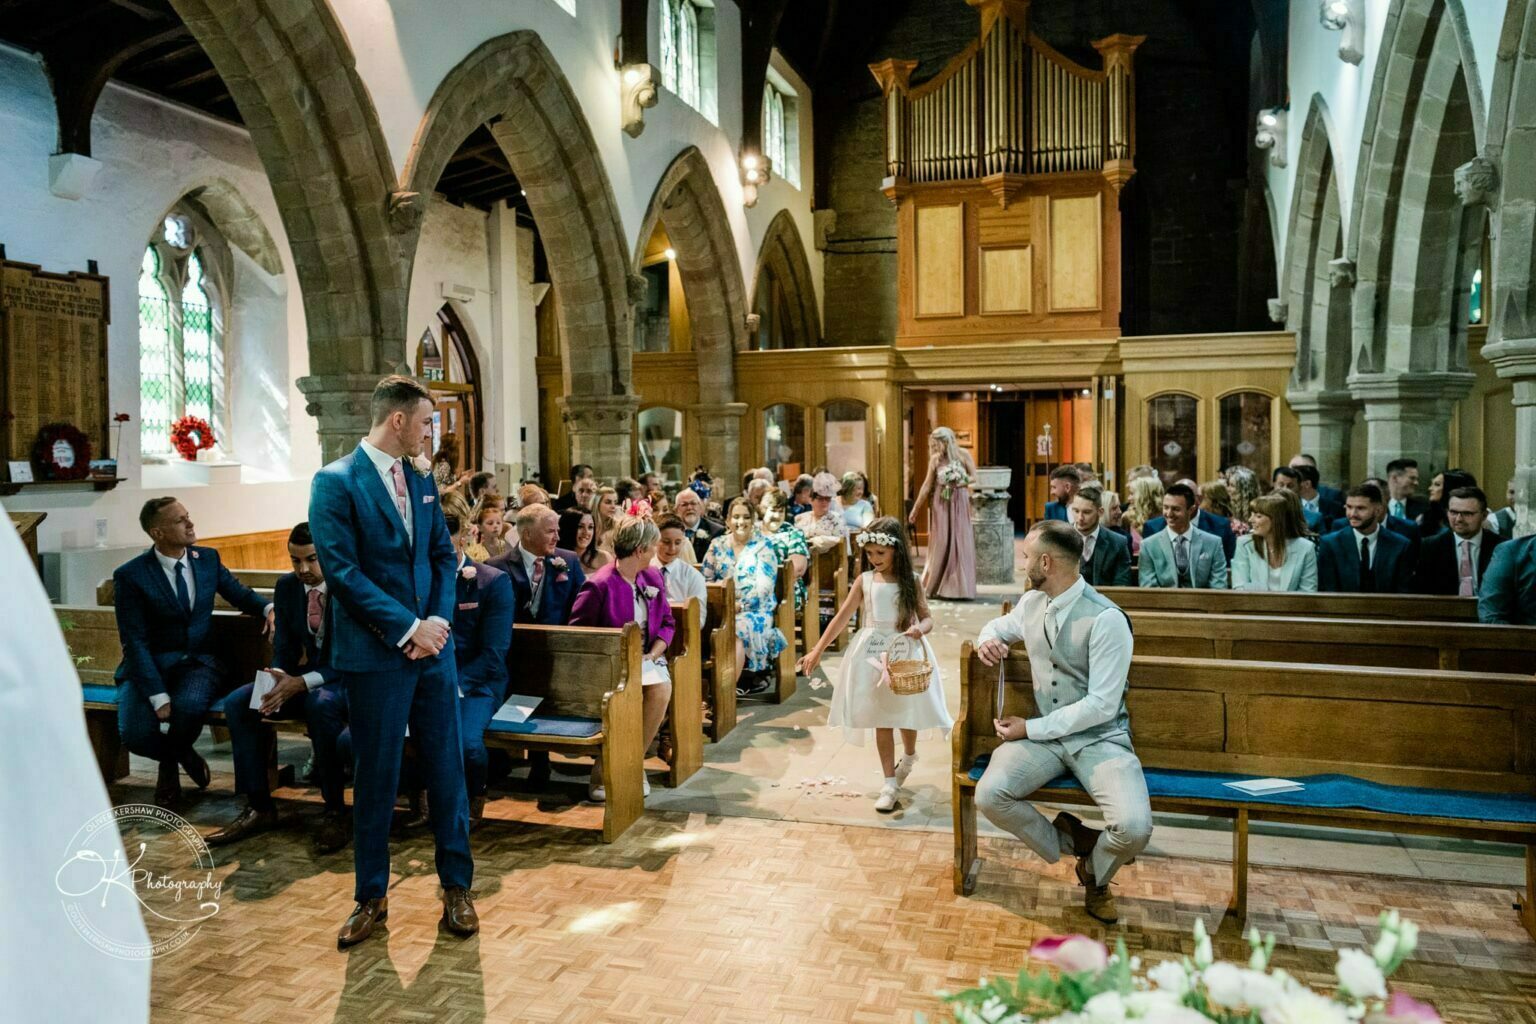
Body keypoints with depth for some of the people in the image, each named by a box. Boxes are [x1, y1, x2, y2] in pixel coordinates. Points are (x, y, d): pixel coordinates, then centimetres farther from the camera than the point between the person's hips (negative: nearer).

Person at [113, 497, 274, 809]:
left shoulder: (208, 558, 3)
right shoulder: (130, 575, -9)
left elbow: (239, 593, 17)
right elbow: (135, 642, -11)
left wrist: (268, 609, -8)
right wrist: (158, 697, -20)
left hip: (197, 661, 2)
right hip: (149, 664, -2)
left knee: (190, 705, -32)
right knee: (135, 735, -26)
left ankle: (169, 766, 3)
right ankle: (184, 756, 11)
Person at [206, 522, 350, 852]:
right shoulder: (286, 586, 3)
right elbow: (284, 647, 6)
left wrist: (301, 683, -31)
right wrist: (278, 678, -18)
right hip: (303, 677, 7)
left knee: (320, 703, -38)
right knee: (237, 702, -14)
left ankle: (335, 811, -23)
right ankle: (259, 807, -5)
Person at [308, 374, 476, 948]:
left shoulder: (421, 481, 10)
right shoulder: (336, 482, -9)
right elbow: (342, 572, -15)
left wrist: (439, 619, -5)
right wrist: (408, 628, -16)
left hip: (432, 643, 5)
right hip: (376, 653, -5)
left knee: (447, 767, 10)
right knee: (375, 777, 8)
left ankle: (456, 886, 24)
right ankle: (371, 897, 25)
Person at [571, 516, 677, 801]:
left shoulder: (653, 577, 10)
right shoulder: (599, 585, -10)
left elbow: (667, 623, 13)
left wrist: (652, 654, -5)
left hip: (646, 657, 5)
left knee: (661, 687, -26)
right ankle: (602, 772, -15)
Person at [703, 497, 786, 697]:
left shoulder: (763, 546, 3)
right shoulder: (717, 545, 14)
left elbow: (764, 587, -7)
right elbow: (706, 579, 12)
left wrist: (739, 606, -20)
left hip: (755, 610, -3)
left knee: (737, 628, -36)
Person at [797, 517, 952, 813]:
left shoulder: (910, 581, -2)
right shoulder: (864, 580, 0)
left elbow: (927, 618, -2)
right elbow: (842, 617, 2)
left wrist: (920, 628, -26)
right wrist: (817, 650, 0)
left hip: (906, 652, 0)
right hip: (873, 652, 1)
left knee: (906, 714, 10)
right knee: (881, 719, 3)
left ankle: (909, 757, 43)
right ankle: (889, 782, 12)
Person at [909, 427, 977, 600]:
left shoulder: (963, 454, -4)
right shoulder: (935, 459, 0)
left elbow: (974, 477, 1)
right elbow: (927, 485, 3)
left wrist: (958, 483, -18)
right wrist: (914, 511, 3)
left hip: (960, 503, -1)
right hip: (941, 505, 1)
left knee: (961, 543, -1)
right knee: (940, 545, 1)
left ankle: (961, 588, 5)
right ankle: (936, 586, 9)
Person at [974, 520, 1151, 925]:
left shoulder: (1106, 619, -17)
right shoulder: (1031, 603, 4)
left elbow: (1101, 706, -19)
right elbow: (999, 625, 27)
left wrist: (1030, 728, -17)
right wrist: (988, 638, 2)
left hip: (1099, 737, -4)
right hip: (1044, 734, 5)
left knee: (1134, 827, -28)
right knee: (989, 795, -23)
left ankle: (1095, 874, 10)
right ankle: (1067, 840, 7)